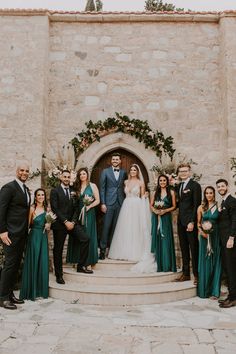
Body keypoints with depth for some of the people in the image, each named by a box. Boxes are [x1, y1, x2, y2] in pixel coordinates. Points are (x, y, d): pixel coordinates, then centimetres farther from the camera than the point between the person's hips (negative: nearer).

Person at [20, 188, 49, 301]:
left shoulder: (46, 209, 9)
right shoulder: (32, 208, -7)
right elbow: (28, 224, -10)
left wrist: (48, 225, -1)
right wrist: (33, 217, -24)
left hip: (43, 237, 5)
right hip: (34, 236, -5)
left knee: (43, 262, 7)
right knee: (33, 262, 1)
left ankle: (41, 290, 18)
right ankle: (31, 291, 13)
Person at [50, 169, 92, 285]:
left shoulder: (73, 191, 13)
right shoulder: (55, 191, -2)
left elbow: (75, 209, 11)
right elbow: (55, 209, -11)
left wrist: (73, 221, -4)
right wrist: (65, 222, -16)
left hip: (71, 222, 4)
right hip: (59, 224, -4)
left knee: (85, 238, -11)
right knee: (58, 250, 3)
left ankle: (81, 266, 0)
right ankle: (59, 275, 16)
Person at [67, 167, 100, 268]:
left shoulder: (92, 186, 2)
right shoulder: (77, 187, 12)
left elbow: (97, 200, -2)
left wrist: (89, 206, -15)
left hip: (89, 213, -3)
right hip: (78, 213, 4)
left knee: (88, 236, -1)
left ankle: (88, 261, 8)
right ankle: (78, 259, 15)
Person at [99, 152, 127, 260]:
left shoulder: (124, 172, 11)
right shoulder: (105, 172, 3)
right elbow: (102, 188, 0)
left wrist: (125, 202, 6)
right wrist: (102, 203, -7)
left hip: (120, 203, 3)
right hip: (109, 203, -2)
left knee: (115, 227, 6)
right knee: (106, 226, -4)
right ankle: (102, 249, 3)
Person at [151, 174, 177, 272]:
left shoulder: (171, 192, 3)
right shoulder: (156, 192, 11)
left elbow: (174, 206, 1)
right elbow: (151, 205, 11)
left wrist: (165, 210, -13)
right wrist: (154, 210, -9)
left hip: (166, 218, -3)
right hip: (156, 218, 3)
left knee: (166, 240, -4)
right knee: (157, 240, 3)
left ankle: (167, 266, 3)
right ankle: (159, 265, 11)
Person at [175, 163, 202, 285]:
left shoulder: (195, 185, -7)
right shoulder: (178, 186, 15)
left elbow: (197, 205, -12)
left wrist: (192, 222, -17)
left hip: (190, 221, -7)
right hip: (181, 221, 7)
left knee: (194, 248, -1)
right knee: (184, 248, 11)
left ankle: (196, 275, 9)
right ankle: (186, 273, 19)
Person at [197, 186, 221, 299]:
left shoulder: (218, 206, 0)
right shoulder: (201, 207, 4)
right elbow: (198, 223, 10)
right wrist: (201, 231, -7)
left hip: (216, 237, -1)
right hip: (204, 237, 1)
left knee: (215, 262, 4)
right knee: (205, 262, 5)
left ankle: (214, 290, 12)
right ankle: (204, 289, 16)